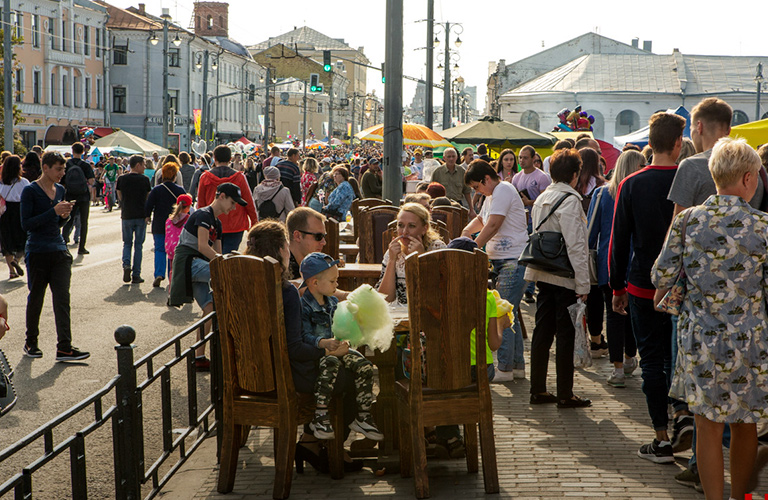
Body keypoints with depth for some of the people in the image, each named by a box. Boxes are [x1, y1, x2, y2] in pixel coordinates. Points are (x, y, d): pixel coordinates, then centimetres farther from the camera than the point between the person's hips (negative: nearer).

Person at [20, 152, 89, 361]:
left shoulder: (60, 190, 11)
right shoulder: (30, 191, -8)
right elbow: (26, 224, -14)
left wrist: (64, 215, -2)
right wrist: (54, 211, -19)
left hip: (59, 250, 5)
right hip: (37, 252, -5)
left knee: (62, 299, -3)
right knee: (35, 299, 7)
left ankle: (64, 348, -5)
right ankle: (31, 343, 24)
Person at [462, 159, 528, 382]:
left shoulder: (503, 190, -13)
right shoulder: (492, 195, 20)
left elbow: (493, 226, -20)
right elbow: (480, 220, 35)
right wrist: (466, 232, 15)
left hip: (513, 261, -11)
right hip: (502, 261, 11)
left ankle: (505, 368, -6)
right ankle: (517, 365, 18)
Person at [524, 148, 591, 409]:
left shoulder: (540, 199, 11)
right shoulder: (570, 199, -14)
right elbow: (574, 245, -18)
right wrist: (583, 283, -16)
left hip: (543, 276, 8)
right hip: (566, 278, -8)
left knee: (542, 332, 11)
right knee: (565, 335, -1)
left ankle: (538, 390, 16)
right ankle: (564, 395, 4)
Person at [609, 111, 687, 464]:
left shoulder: (631, 185, -5)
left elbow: (618, 240, -2)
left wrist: (617, 288, 7)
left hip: (644, 286, -1)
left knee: (652, 361, 5)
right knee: (678, 354, 19)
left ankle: (662, 440, 6)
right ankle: (682, 414, 1)